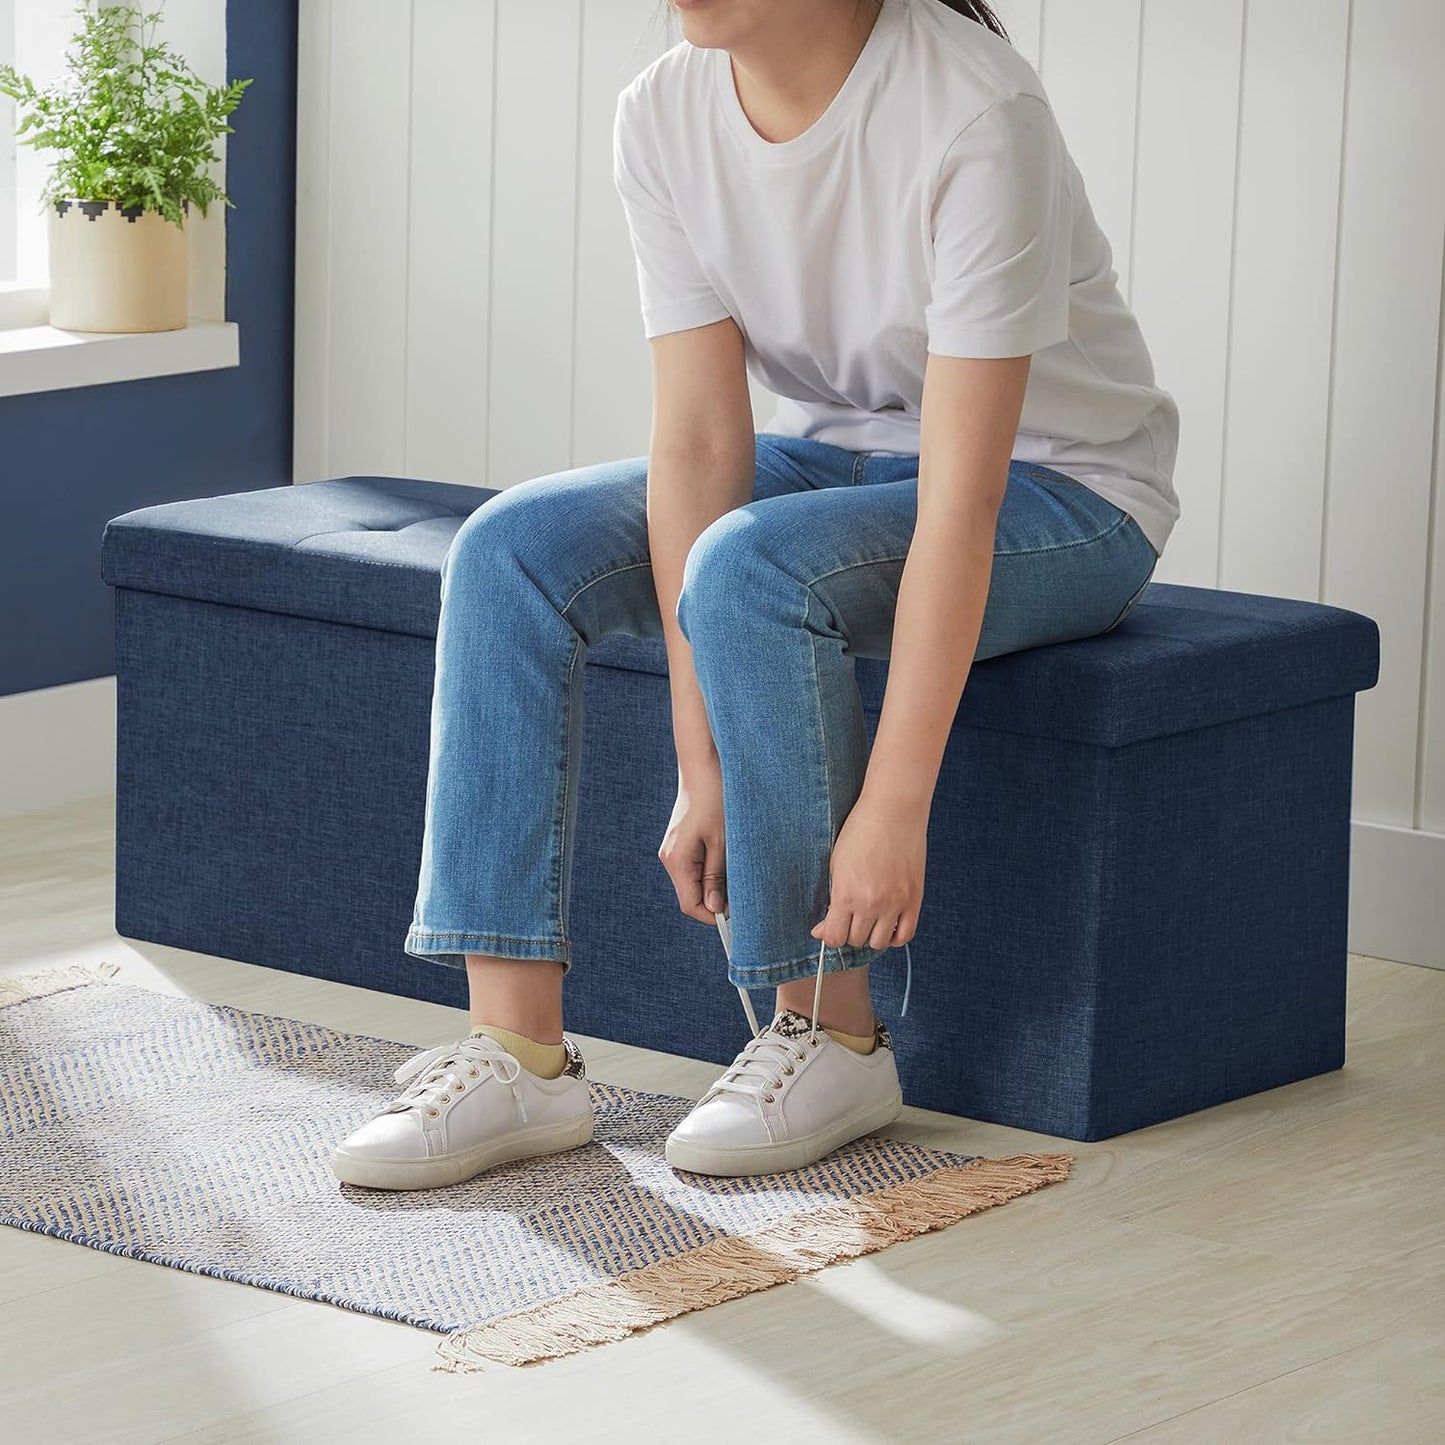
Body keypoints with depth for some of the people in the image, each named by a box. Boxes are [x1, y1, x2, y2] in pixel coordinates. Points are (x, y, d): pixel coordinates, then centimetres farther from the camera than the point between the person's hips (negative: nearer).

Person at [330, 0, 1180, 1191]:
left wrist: (894, 806, -33)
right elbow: (697, 438, -14)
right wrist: (702, 771, -20)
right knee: (513, 552, -15)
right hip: (840, 453, 6)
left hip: (1055, 493, -6)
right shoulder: (664, 116, -11)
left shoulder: (975, 116, -30)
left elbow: (962, 499, -31)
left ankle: (833, 1038, -16)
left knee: (748, 568, -33)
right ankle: (516, 1055, -17)